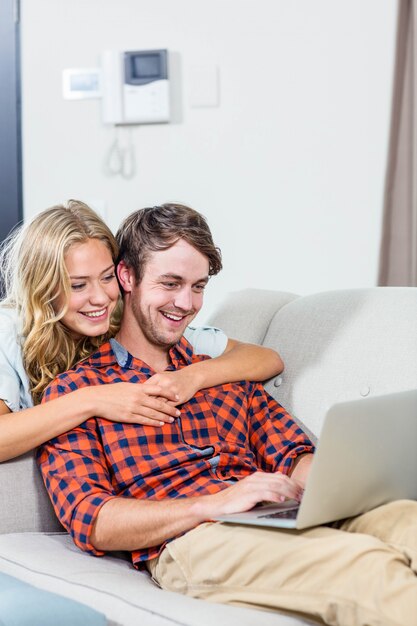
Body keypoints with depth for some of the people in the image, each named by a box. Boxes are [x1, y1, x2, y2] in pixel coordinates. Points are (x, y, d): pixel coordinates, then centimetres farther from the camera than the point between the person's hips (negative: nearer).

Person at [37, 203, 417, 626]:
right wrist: (214, 504, -15)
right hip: (190, 541, -5)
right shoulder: (74, 388, 11)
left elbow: (292, 456, 18)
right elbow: (89, 521, -1)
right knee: (368, 563, -34)